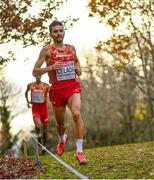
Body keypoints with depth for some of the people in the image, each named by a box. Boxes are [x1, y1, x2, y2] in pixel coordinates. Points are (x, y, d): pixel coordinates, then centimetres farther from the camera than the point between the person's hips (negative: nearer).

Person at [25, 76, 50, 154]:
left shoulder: (46, 86, -3)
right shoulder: (30, 85, 2)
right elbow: (26, 92, 21)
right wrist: (27, 101, 11)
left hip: (43, 107, 1)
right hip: (35, 107, -1)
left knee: (44, 128, 8)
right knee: (38, 125, -25)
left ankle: (44, 146, 24)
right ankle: (39, 135, 8)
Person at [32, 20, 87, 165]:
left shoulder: (71, 48, 9)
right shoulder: (47, 50, -3)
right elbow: (35, 72, -5)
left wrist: (79, 69, 8)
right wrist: (51, 67, -20)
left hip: (73, 86, 1)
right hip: (57, 88, -1)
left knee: (76, 114, -25)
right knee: (60, 121, 15)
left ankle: (79, 151, -23)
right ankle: (62, 139, 51)